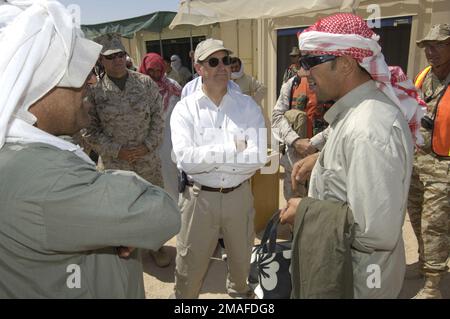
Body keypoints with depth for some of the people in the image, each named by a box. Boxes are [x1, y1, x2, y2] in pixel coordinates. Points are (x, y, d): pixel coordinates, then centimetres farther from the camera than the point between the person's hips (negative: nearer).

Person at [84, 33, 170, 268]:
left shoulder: (145, 83, -2)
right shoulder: (94, 92, -5)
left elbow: (158, 117, 0)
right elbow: (90, 130, -4)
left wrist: (147, 145, -11)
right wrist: (117, 150, -13)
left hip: (148, 159, 1)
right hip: (115, 163, -1)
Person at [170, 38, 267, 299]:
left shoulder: (248, 106, -4)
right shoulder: (185, 109, -7)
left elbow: (259, 157, -16)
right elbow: (185, 159, -20)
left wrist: (205, 156, -18)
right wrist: (233, 149, -19)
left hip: (239, 195, 2)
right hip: (199, 197, -2)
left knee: (243, 260, 24)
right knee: (190, 266, 13)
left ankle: (240, 291, 54)